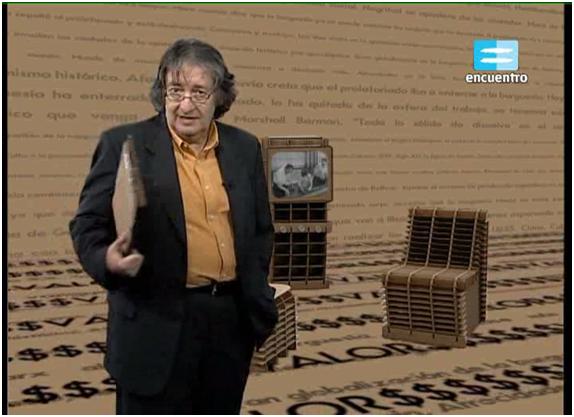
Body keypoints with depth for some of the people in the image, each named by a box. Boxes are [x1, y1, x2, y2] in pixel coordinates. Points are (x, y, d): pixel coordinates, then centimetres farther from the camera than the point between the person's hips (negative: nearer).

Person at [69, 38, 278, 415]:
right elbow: (88, 223, -4)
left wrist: (257, 296, 9)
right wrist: (106, 259, -24)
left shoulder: (245, 148, 8)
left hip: (232, 320, 5)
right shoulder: (124, 144, -5)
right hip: (156, 322, -4)